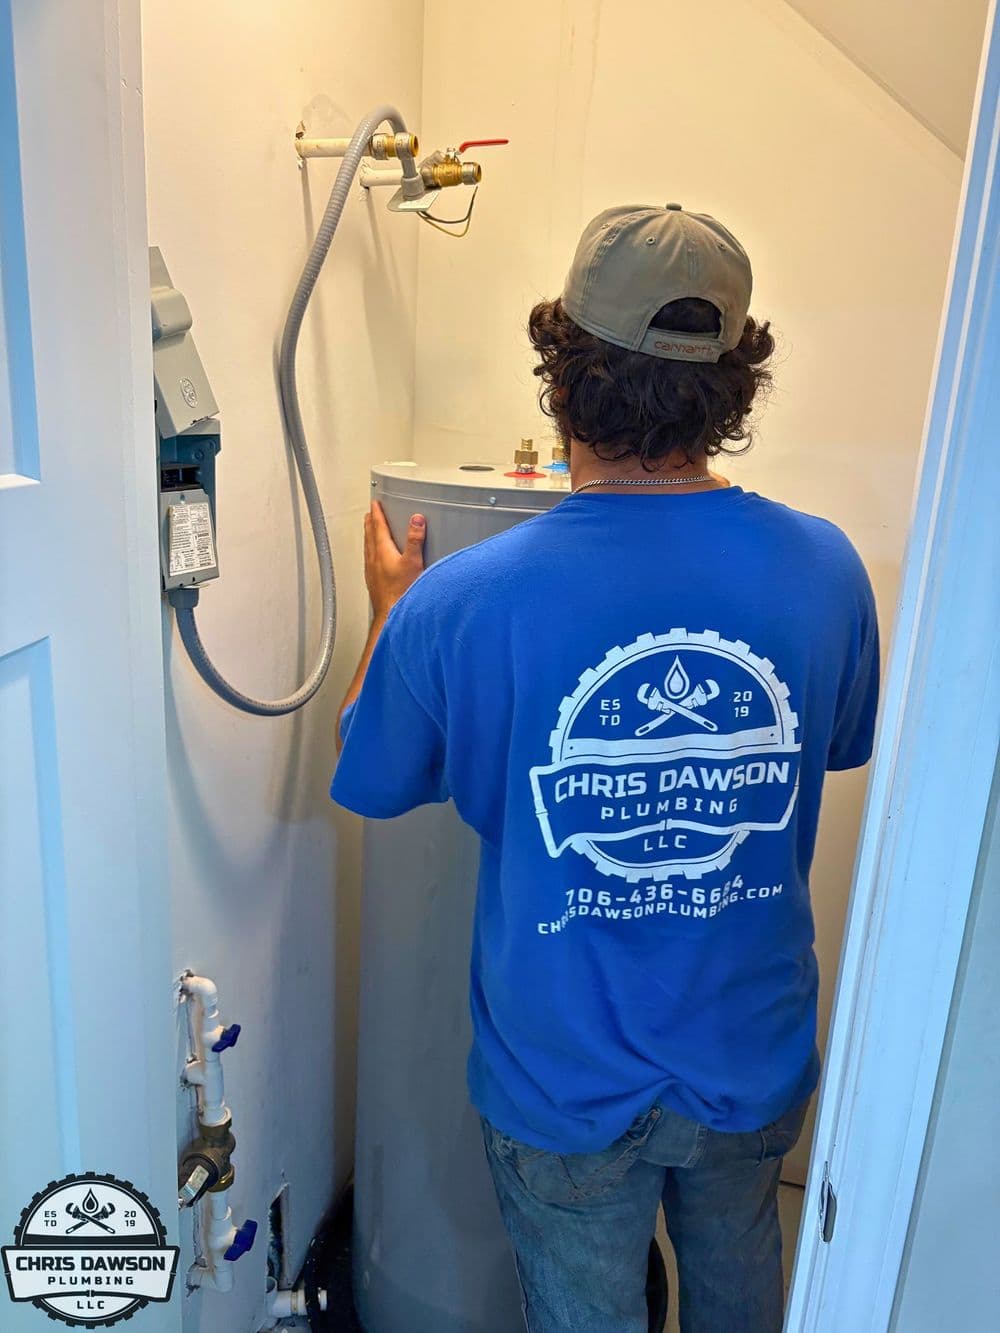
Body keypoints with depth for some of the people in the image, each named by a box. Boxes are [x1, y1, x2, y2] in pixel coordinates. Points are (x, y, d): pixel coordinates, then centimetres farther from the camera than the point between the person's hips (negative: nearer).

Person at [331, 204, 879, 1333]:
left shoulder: (460, 602, -27)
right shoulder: (825, 567, -17)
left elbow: (371, 784, -7)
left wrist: (389, 608, 7)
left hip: (570, 1082, -2)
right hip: (757, 1061, 3)